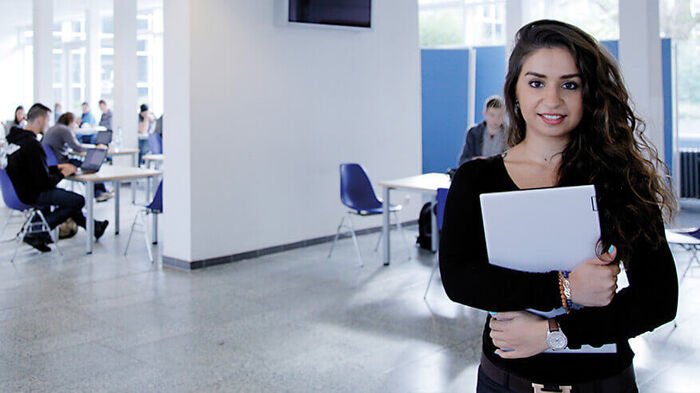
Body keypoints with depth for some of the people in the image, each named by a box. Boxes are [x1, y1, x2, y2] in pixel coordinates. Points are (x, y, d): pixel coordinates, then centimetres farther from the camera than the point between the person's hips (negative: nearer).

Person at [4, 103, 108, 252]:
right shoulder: (32, 145, -25)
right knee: (79, 201, -3)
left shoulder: (16, 138, 6)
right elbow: (44, 181, -24)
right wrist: (63, 174, -7)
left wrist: (57, 167, 13)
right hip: (32, 195, -10)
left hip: (20, 189, 10)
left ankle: (92, 227, 35)